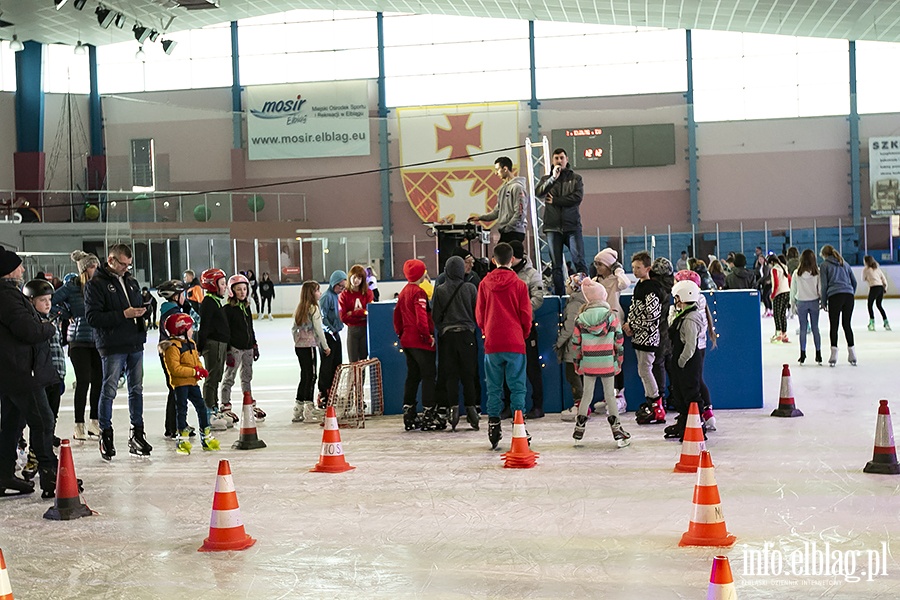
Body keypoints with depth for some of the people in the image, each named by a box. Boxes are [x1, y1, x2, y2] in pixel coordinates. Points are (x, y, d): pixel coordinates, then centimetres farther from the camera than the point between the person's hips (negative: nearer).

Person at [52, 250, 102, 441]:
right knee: (83, 381, -6)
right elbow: (51, 302, -8)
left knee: (98, 380, 5)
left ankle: (94, 422, 16)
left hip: (98, 339, 5)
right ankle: (79, 426, 1)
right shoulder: (72, 287, -6)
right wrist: (69, 315, -2)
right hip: (79, 340, -5)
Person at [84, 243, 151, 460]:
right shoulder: (96, 284, -6)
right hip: (112, 346, -7)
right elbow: (92, 316, -14)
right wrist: (123, 314, -19)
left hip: (135, 344, 7)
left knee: (136, 389, 11)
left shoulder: (131, 282, 16)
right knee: (109, 390, -3)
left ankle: (137, 434, 19)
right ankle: (106, 435, 6)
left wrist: (141, 312, 4)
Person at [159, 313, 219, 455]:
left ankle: (206, 437, 19)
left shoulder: (191, 343, 12)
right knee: (182, 409, -3)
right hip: (180, 383, -8)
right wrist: (194, 372, -23)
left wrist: (201, 370, 0)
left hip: (193, 382, 8)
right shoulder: (172, 347, -17)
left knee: (201, 407, 10)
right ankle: (183, 439, 4)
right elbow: (175, 368, -23)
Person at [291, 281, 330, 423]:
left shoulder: (300, 308, 12)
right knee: (311, 376, -2)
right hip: (309, 346, -8)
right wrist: (326, 346, -3)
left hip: (299, 346, 8)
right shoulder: (314, 308, -11)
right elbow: (318, 329, -11)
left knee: (305, 376, 13)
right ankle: (309, 408, -3)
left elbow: (294, 329, 15)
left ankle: (298, 409, 16)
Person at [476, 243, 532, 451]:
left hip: (491, 344, 2)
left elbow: (479, 314, 7)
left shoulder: (485, 284, 2)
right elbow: (526, 316, 0)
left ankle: (493, 424, 6)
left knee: (494, 387, 7)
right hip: (515, 343, -1)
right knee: (517, 386, 2)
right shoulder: (519, 284, -2)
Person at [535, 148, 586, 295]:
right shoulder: (546, 179, 15)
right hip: (553, 226, 2)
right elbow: (538, 193, -5)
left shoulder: (575, 178, 11)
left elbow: (577, 197, -5)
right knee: (556, 265, 4)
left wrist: (555, 201, -4)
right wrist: (553, 178, -11)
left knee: (579, 261, -9)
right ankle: (559, 294, 7)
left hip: (572, 225, -2)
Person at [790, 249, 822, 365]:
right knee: (815, 328, 7)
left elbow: (793, 290, 1)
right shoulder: (817, 273, -9)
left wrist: (793, 304, 11)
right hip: (814, 302, 0)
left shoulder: (796, 273, -6)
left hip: (801, 303, 0)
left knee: (803, 329, 6)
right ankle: (818, 354, 10)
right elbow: (820, 289, -6)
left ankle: (802, 354, 7)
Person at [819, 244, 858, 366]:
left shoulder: (824, 265, 7)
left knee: (834, 325, -1)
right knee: (847, 324, 10)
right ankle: (852, 356, 8)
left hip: (835, 296, -4)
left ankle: (834, 355, -8)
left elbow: (824, 285, 2)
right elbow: (854, 281, 20)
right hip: (849, 295, 4)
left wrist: (824, 302, 7)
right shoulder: (844, 264, 21)